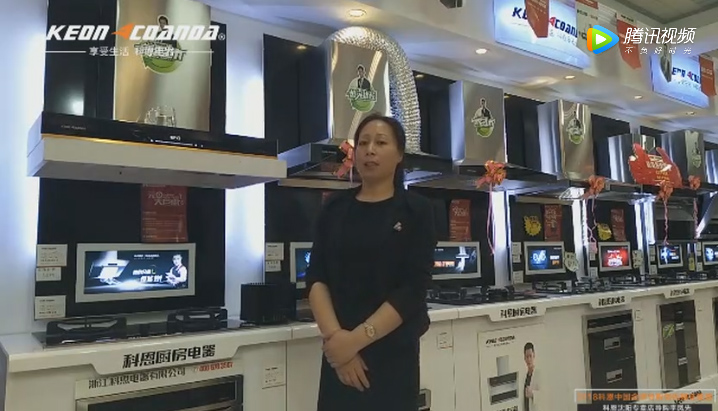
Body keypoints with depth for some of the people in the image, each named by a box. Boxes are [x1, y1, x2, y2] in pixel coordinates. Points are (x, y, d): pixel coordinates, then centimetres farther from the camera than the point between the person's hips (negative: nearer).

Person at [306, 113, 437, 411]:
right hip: (339, 354, 2)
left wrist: (358, 338, -17)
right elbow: (316, 278, -1)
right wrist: (334, 336, -15)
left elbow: (413, 289, -10)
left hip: (393, 353, -2)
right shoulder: (335, 208, 5)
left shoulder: (416, 211, -2)